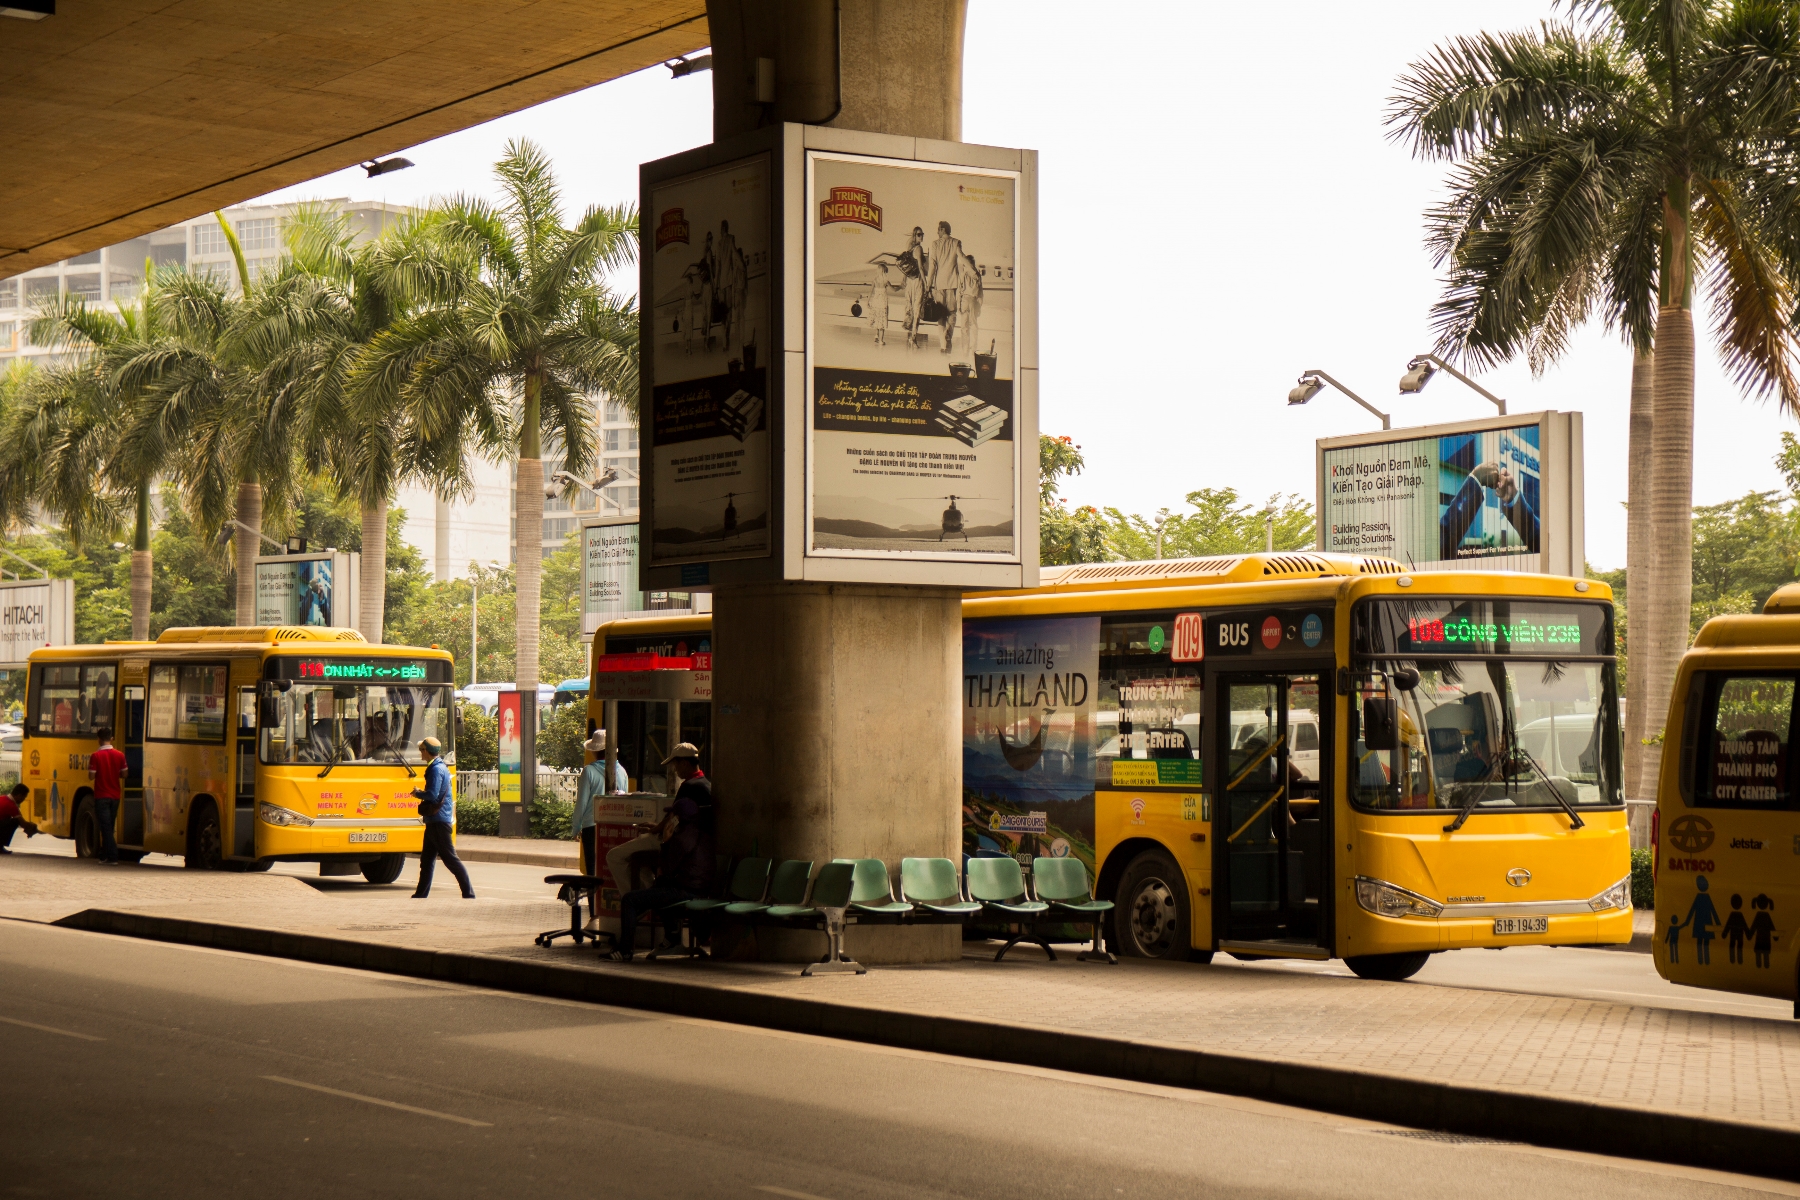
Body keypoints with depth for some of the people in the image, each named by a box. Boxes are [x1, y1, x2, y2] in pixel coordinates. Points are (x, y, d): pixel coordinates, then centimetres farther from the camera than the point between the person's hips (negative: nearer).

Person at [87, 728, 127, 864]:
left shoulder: (95, 756, -11)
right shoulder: (119, 756, 0)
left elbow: (91, 776, -12)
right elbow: (123, 775, 4)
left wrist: (90, 765, 6)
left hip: (101, 796, -4)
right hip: (115, 796, 4)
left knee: (105, 826, -4)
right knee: (109, 826, 15)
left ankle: (113, 856, -12)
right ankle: (104, 855, 20)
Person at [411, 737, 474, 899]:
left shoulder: (436, 769, -15)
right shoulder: (440, 767, 16)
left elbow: (432, 795, -23)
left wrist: (418, 793, -6)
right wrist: (421, 792, 9)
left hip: (439, 820, -11)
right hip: (435, 820, 11)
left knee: (450, 858, -9)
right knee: (427, 859, 12)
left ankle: (469, 893, -9)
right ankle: (421, 893, 16)